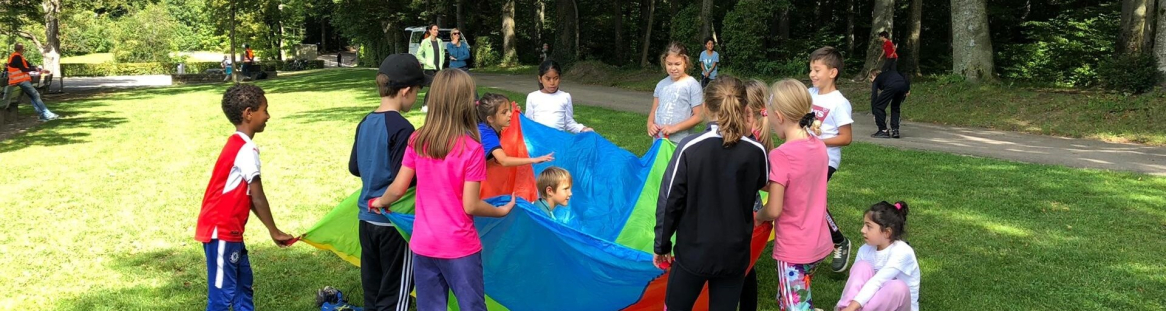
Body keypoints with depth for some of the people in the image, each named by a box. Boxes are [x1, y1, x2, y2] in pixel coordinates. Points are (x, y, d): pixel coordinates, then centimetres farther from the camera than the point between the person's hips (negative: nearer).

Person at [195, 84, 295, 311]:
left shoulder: (236, 145, 13)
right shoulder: (246, 150, -18)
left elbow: (248, 196, 14)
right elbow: (257, 198, -15)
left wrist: (272, 230, 13)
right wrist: (274, 231, -3)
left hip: (228, 230, 10)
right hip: (221, 232, -10)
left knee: (244, 285, 16)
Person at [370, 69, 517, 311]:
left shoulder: (417, 141, -4)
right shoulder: (471, 149, -17)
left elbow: (398, 189, 2)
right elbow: (470, 206, -14)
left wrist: (380, 202, 22)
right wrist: (503, 211, 2)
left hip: (423, 245, 4)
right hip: (460, 247, -4)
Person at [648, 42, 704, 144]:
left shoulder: (692, 85, -8)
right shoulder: (661, 84, 9)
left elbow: (698, 116, -9)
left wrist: (675, 128, -17)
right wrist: (650, 124, -5)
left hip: (680, 143, -5)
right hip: (659, 140, 5)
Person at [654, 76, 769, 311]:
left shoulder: (690, 148, -15)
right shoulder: (756, 151, -9)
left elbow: (670, 200, -10)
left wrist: (662, 245, 2)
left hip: (693, 250, -2)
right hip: (735, 253, 2)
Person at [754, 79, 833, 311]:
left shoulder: (781, 155, -22)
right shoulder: (819, 147, 0)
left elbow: (774, 211, -19)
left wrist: (757, 216, 1)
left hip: (793, 248, -8)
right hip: (818, 243, 8)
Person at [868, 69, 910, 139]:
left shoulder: (876, 80, 28)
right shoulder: (889, 72, 40)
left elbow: (874, 96, 20)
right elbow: (905, 78, 22)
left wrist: (874, 114, 21)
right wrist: (908, 89, 16)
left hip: (892, 86, -5)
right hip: (904, 85, 5)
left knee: (878, 106, 12)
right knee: (895, 107, 26)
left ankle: (883, 131, 11)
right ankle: (895, 130, 20)